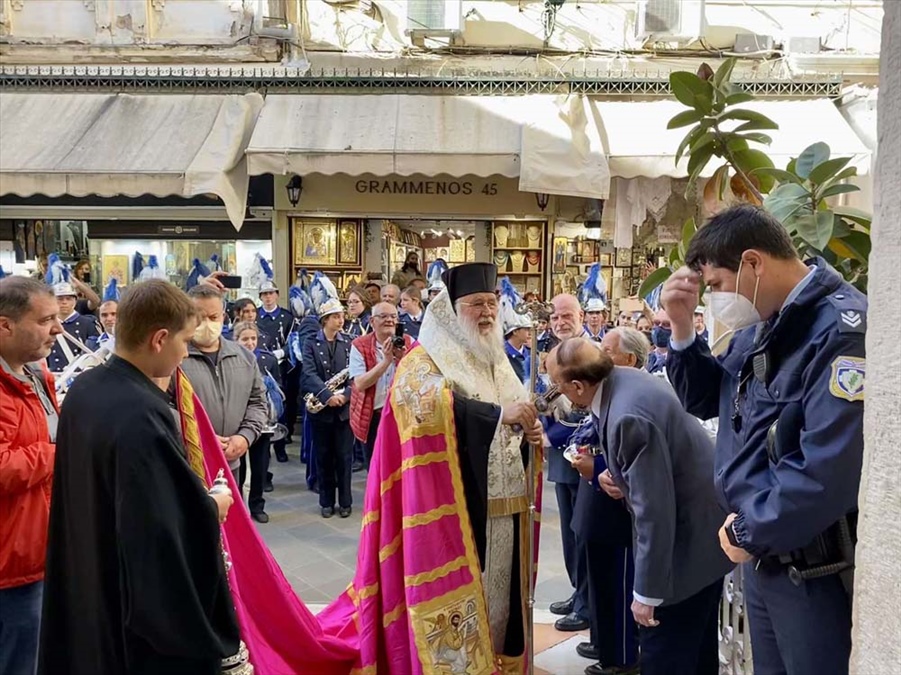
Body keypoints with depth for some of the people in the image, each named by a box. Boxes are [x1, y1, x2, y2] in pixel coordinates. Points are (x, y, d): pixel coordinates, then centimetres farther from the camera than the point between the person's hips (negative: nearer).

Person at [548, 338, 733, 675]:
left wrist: (647, 592, -22)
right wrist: (602, 469, 7)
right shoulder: (622, 379, -4)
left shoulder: (629, 416, -33)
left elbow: (654, 511, -30)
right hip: (704, 523, 10)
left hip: (688, 537, -10)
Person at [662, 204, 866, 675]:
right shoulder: (762, 325, 7)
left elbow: (828, 471, -29)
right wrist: (681, 326, -2)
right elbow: (704, 401, 13)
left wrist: (748, 532, -16)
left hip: (816, 566, -8)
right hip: (764, 553, 8)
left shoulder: (843, 331, -22)